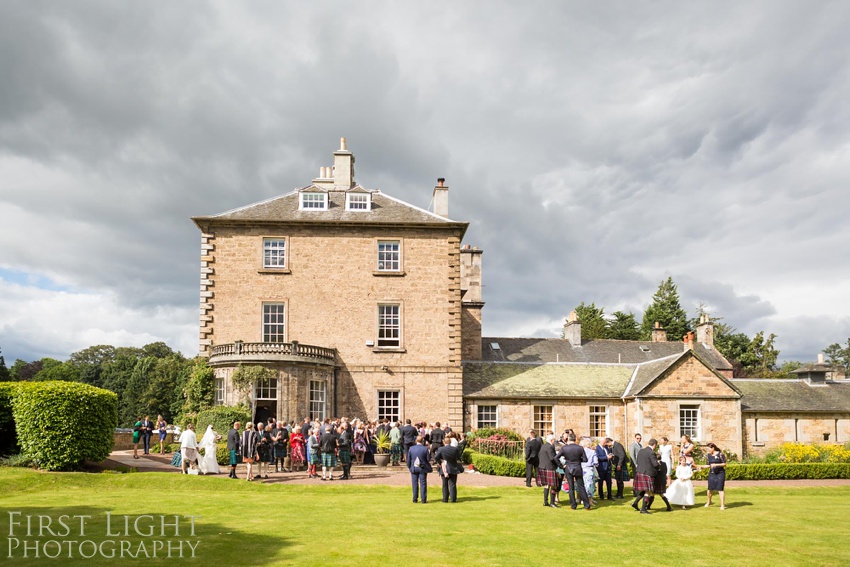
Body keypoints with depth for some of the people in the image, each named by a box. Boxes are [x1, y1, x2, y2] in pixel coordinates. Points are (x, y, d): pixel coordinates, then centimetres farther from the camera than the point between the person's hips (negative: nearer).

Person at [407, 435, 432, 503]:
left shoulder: (411, 448, -3)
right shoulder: (425, 449, -9)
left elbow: (408, 460, 2)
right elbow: (428, 459, -7)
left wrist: (409, 467, 14)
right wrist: (428, 468, 11)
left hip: (413, 468, 2)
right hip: (423, 469, -2)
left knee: (415, 484, 9)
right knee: (423, 484, 4)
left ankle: (415, 499, 12)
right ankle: (423, 500, 4)